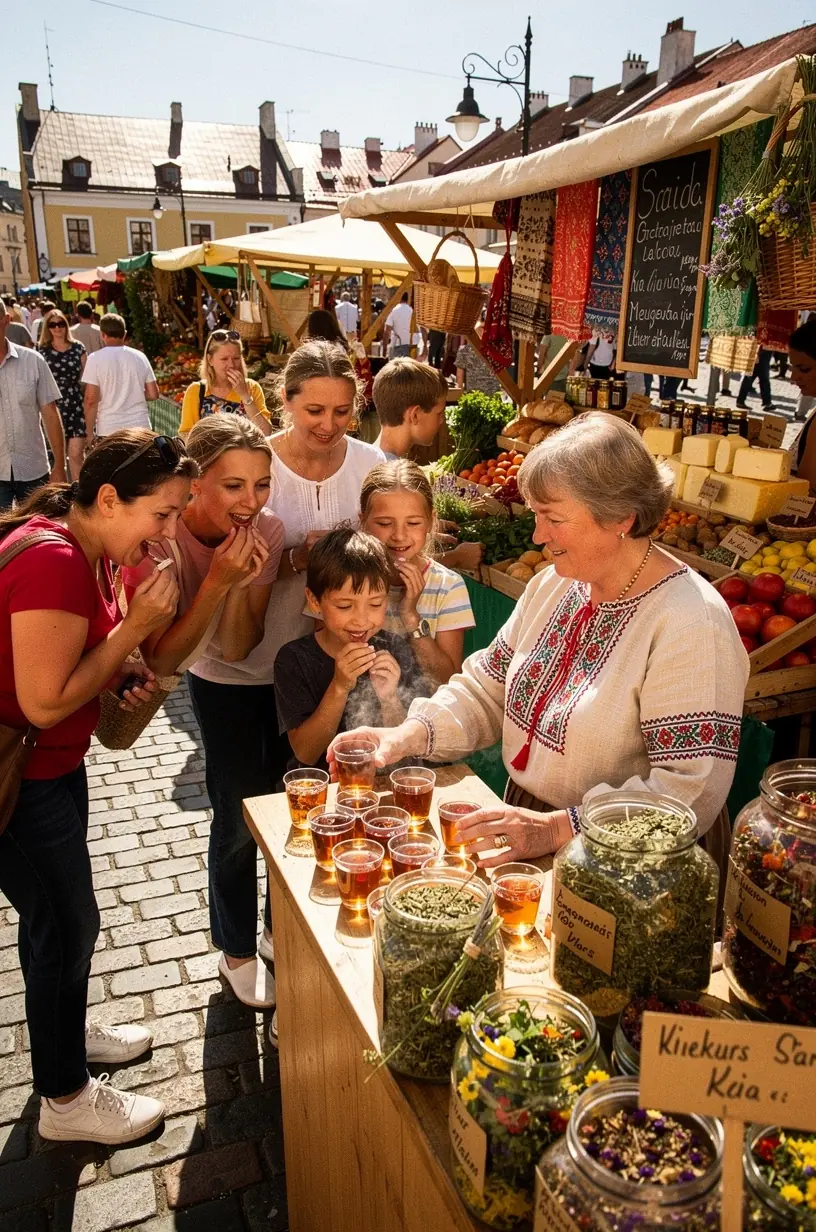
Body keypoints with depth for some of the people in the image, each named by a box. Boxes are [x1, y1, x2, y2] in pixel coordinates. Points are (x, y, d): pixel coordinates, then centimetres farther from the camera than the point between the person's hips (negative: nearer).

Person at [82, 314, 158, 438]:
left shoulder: (96, 359, -6)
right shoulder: (140, 357, 4)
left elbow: (91, 399, -9)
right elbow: (153, 394, 6)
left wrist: (90, 433, -3)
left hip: (109, 430, -3)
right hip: (140, 427, 3)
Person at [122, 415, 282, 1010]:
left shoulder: (267, 530, -24)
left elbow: (238, 648, -22)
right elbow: (160, 659, -29)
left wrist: (243, 584, -40)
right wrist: (217, 581, -38)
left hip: (288, 674, 3)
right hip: (226, 690, -2)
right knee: (239, 820, 3)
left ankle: (280, 930, 41)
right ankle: (238, 950, 31)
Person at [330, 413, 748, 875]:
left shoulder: (691, 624, -20)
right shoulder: (554, 584, 5)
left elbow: (692, 792, -24)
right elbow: (489, 687, 10)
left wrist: (556, 829, -29)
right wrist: (410, 734, -7)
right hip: (526, 823, 7)